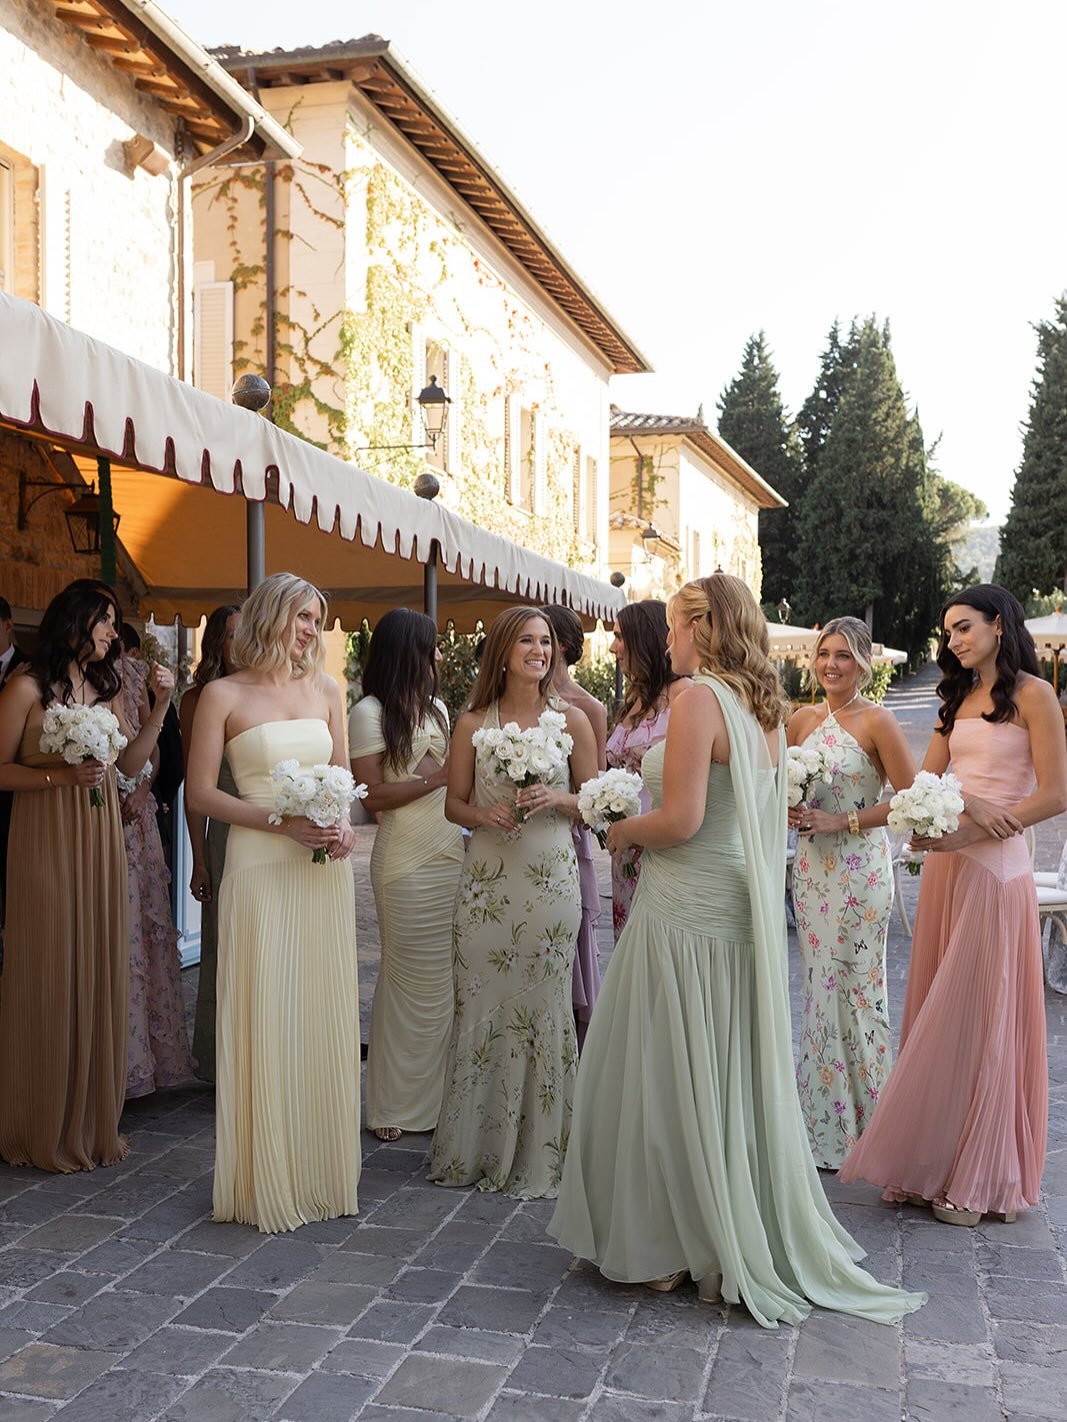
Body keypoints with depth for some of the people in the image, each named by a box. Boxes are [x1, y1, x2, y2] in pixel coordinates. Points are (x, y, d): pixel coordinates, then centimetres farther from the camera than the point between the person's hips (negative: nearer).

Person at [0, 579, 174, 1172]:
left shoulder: (106, 687, 12)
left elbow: (130, 763, 11)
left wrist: (160, 704, 3)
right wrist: (63, 775, -17)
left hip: (99, 841, 6)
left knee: (98, 973, 8)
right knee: (48, 978, 0)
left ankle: (92, 1120, 21)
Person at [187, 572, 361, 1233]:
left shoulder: (327, 689, 11)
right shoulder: (223, 694, -1)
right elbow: (202, 793, -4)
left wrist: (344, 825, -4)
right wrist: (281, 822, -14)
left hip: (325, 870, 4)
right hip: (260, 869, -4)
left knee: (325, 1016, 8)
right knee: (266, 1018, 0)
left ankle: (324, 1168, 22)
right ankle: (269, 1180, 14)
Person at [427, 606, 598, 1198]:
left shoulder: (571, 719, 3)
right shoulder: (473, 722, 4)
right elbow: (454, 802, 9)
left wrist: (554, 799, -12)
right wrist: (485, 814, -11)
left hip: (550, 881, -1)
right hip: (486, 882, 1)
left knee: (542, 1008, 4)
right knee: (481, 1006, 4)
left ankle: (535, 1154, 18)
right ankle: (473, 1147, 21)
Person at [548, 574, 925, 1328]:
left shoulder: (700, 697, -16)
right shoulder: (766, 707, 10)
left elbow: (680, 820, -22)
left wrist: (625, 830, -2)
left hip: (687, 909, -8)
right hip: (746, 907, 8)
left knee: (671, 1075, 5)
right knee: (733, 1072, 17)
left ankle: (668, 1245, 19)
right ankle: (752, 1237, 29)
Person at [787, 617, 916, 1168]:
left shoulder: (876, 721, -8)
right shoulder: (803, 719, 9)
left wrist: (840, 821, -15)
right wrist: (788, 812, -2)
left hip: (859, 868, -6)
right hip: (812, 867, 6)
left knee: (857, 986, -1)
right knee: (820, 985, 11)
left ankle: (862, 1126, 12)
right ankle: (824, 1119, 23)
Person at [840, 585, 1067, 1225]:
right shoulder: (960, 698, 16)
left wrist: (966, 832, -17)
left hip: (995, 866, -6)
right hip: (946, 862, 6)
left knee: (979, 1013, 0)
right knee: (940, 1010, 8)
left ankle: (976, 1176, 13)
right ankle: (935, 1162, 17)